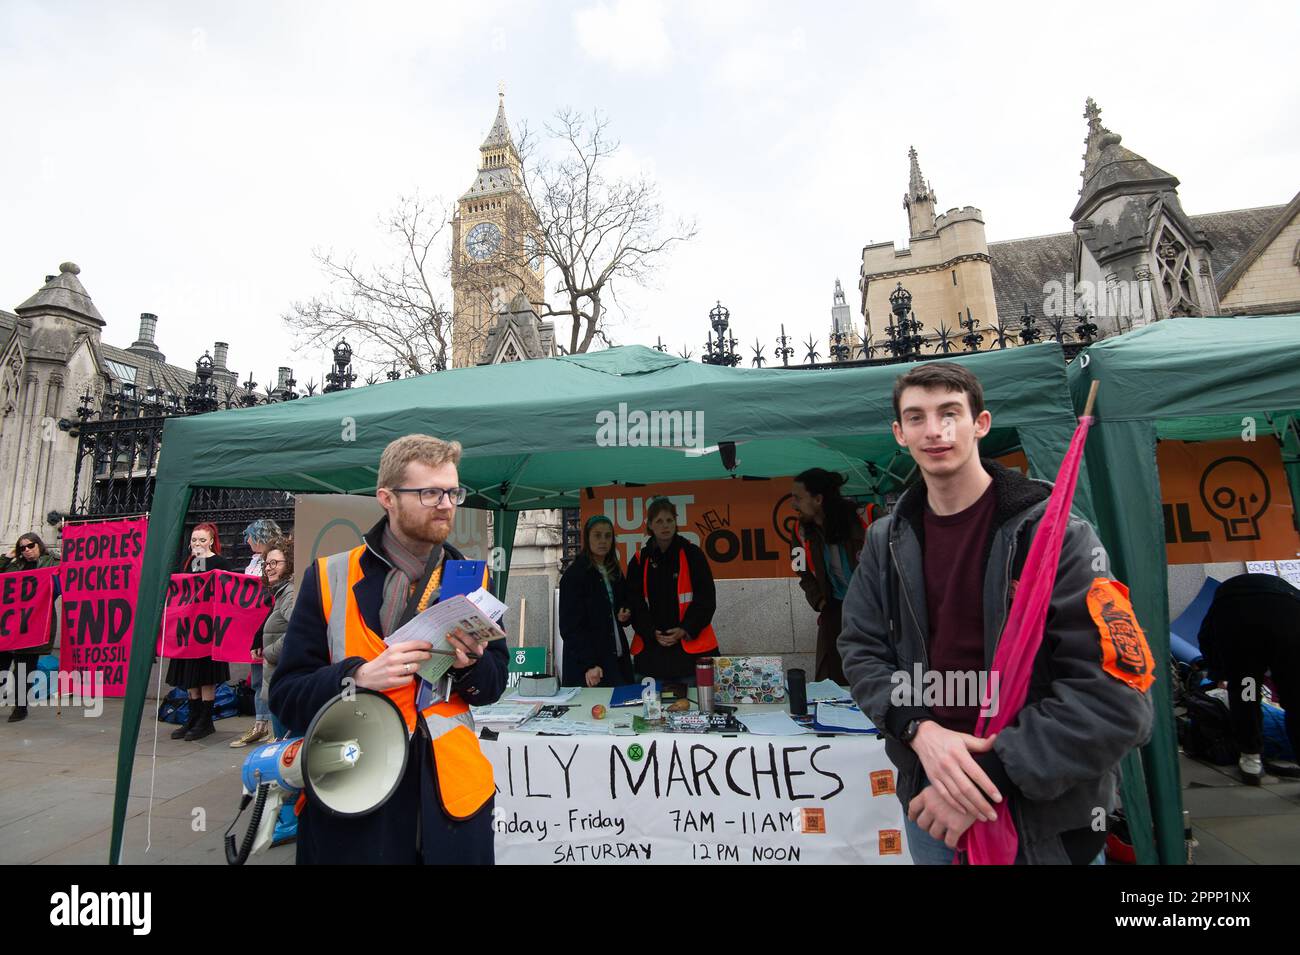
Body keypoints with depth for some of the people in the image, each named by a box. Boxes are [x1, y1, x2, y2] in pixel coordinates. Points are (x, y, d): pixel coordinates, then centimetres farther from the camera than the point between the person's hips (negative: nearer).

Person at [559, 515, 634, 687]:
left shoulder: (615, 573, 12)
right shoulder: (574, 575, -9)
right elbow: (570, 626, -13)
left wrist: (624, 616, 1)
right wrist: (589, 665, -21)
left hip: (618, 660, 6)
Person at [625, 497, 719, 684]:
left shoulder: (692, 554, 0)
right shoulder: (639, 561, 6)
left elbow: (706, 599, -1)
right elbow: (635, 604, 6)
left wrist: (686, 630, -12)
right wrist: (652, 633, -9)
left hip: (692, 646, -2)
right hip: (651, 649, 2)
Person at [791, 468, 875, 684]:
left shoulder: (866, 518, -17)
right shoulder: (803, 530, 0)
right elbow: (805, 573, 16)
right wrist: (818, 600, 2)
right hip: (836, 610, 4)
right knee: (829, 681, 5)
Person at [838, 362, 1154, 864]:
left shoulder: (1055, 532, -15)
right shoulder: (886, 541, -2)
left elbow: (1115, 701, -19)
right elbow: (861, 650, 0)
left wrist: (989, 778, -22)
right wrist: (921, 730, -17)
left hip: (1046, 816, -3)